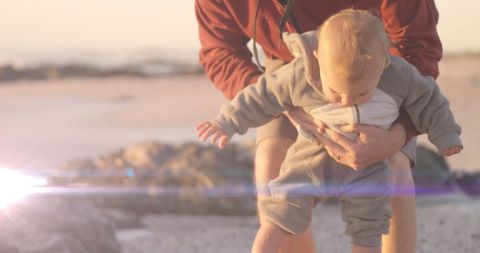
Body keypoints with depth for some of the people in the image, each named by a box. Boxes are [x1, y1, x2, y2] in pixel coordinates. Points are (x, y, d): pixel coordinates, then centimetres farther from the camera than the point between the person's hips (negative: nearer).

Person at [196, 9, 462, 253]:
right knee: (279, 214, -3)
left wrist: (445, 134, 6)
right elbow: (264, 96, -9)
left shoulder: (400, 77, -21)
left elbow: (426, 100, -2)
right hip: (310, 159, -1)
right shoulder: (299, 74, -24)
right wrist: (228, 123, -5)